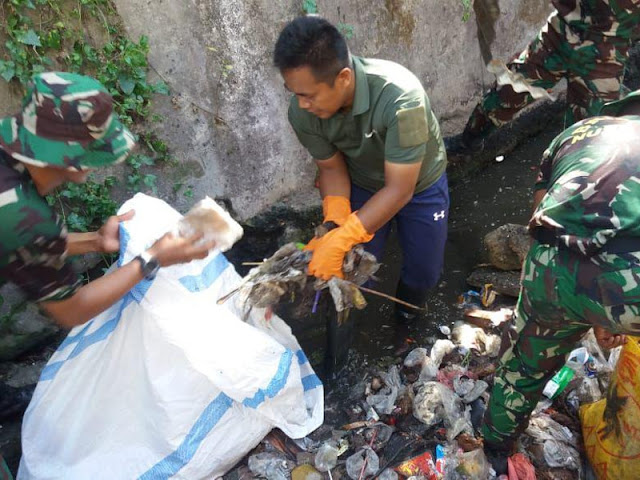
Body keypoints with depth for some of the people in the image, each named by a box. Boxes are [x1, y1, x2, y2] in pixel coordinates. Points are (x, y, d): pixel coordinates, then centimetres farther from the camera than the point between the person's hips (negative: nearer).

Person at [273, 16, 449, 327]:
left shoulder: (401, 98, -42)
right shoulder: (302, 114, -28)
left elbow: (399, 190, -35)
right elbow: (332, 168, -12)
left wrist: (340, 242, -41)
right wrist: (335, 226, -28)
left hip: (419, 185, -2)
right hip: (362, 185, 2)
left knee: (424, 269, 8)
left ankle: (407, 308, 45)